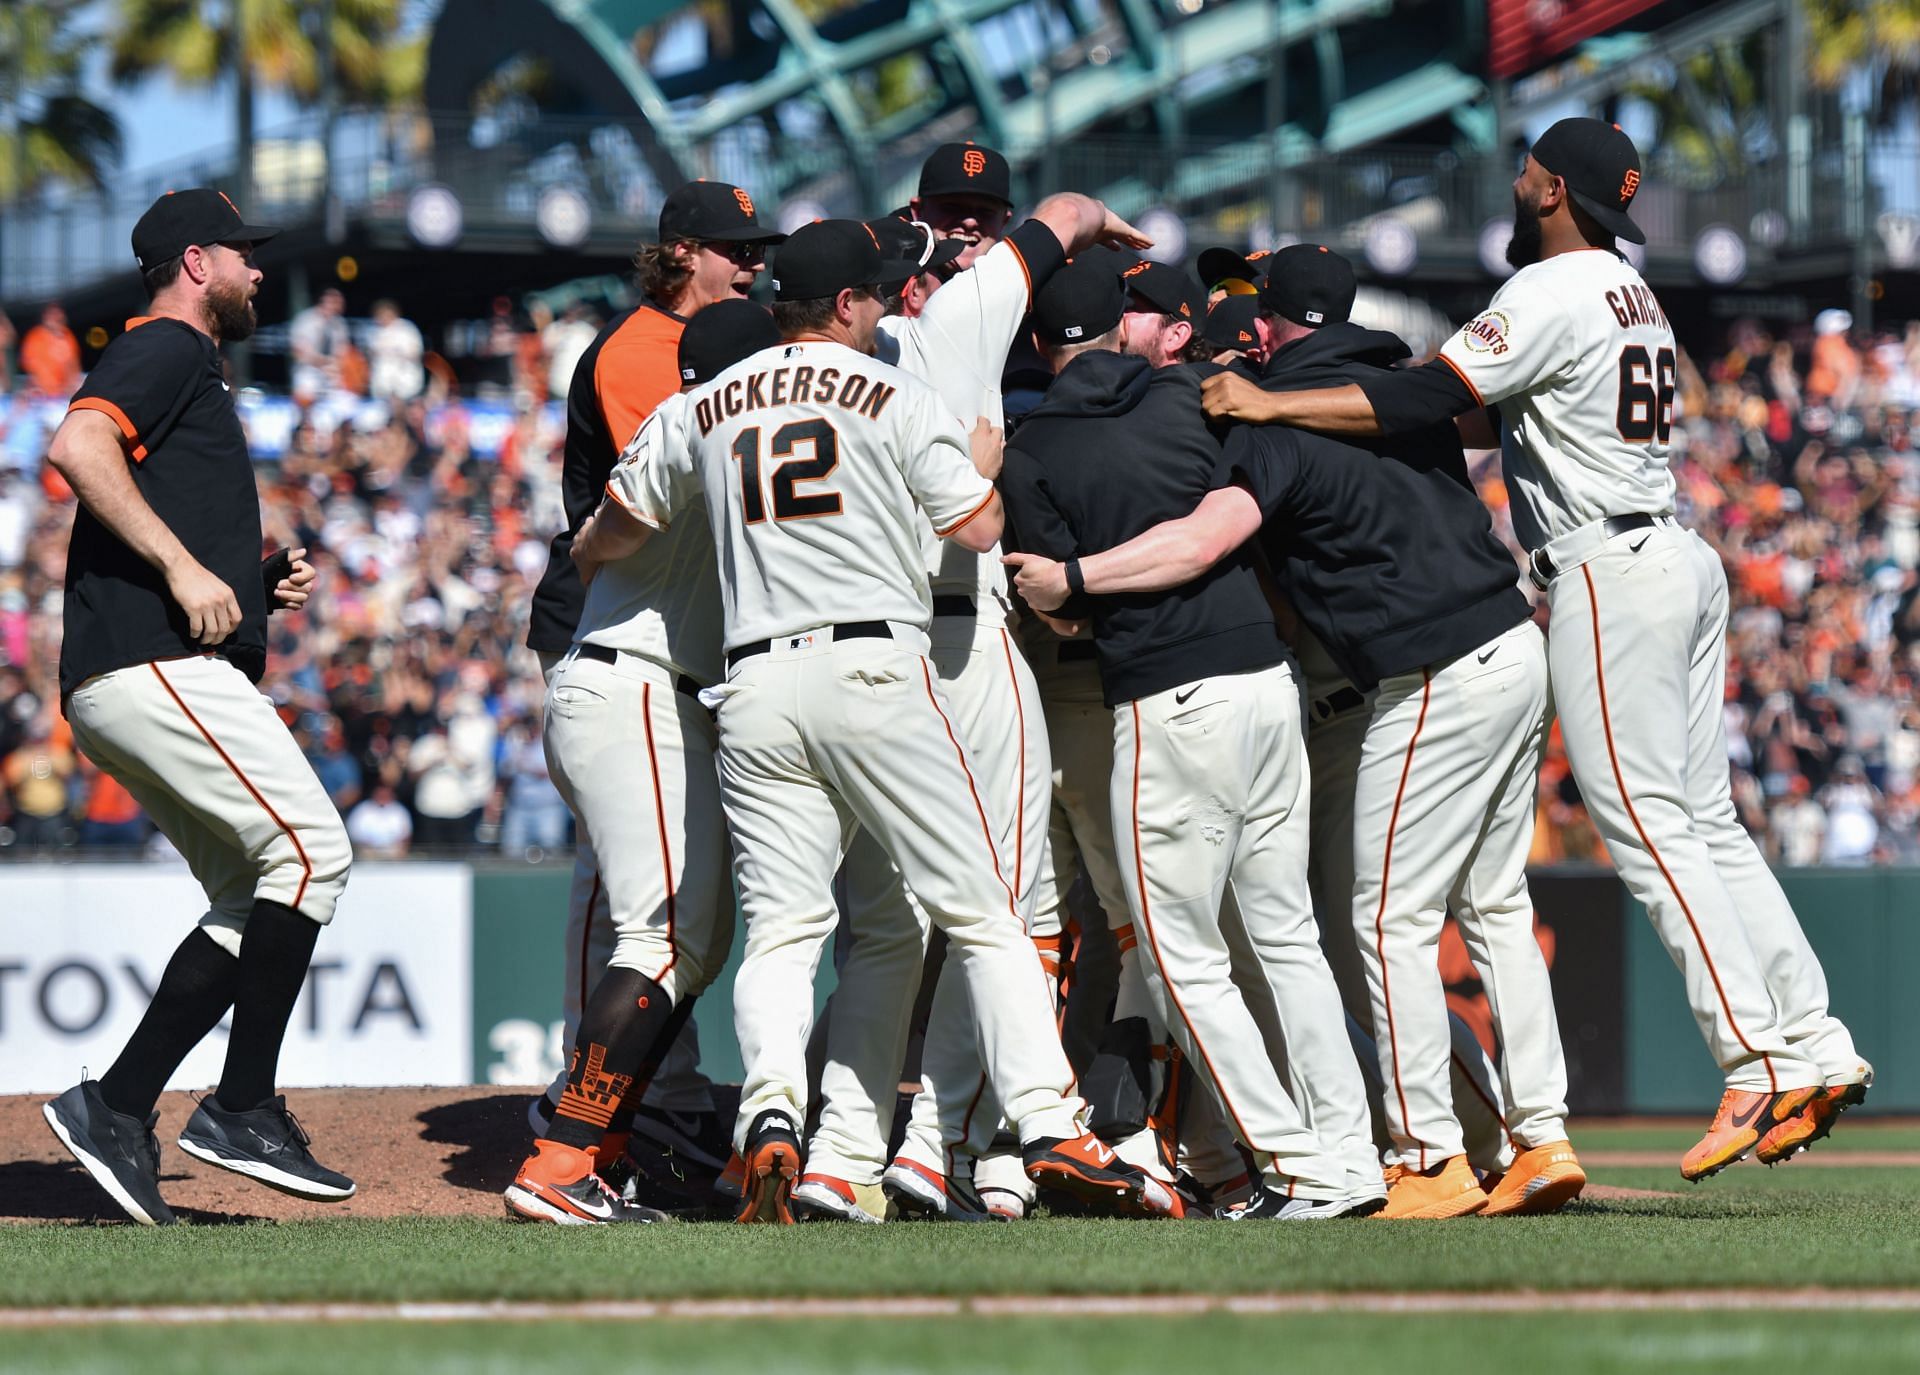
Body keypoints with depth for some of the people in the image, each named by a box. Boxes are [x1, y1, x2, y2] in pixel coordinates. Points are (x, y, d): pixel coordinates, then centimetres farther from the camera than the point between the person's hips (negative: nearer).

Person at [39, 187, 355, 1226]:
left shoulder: (185, 371, 29)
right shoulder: (166, 349, -1)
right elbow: (76, 447, -21)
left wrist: (258, 585, 17)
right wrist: (184, 567, -23)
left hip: (115, 689, 11)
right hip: (153, 665, -10)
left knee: (257, 899, 8)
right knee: (309, 849, -14)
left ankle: (117, 1107, 2)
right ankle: (243, 1110, -13)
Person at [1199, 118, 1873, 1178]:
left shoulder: (1553, 295, -12)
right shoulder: (1630, 293, 19)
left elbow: (1429, 401, -20)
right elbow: (1499, 417, 22)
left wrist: (1271, 405, -17)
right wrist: (1318, 367, 19)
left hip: (1610, 575, -10)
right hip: (1680, 562, 10)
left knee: (1649, 831, -9)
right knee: (1706, 823, 10)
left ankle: (1759, 1065, -14)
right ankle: (1816, 1047, 6)